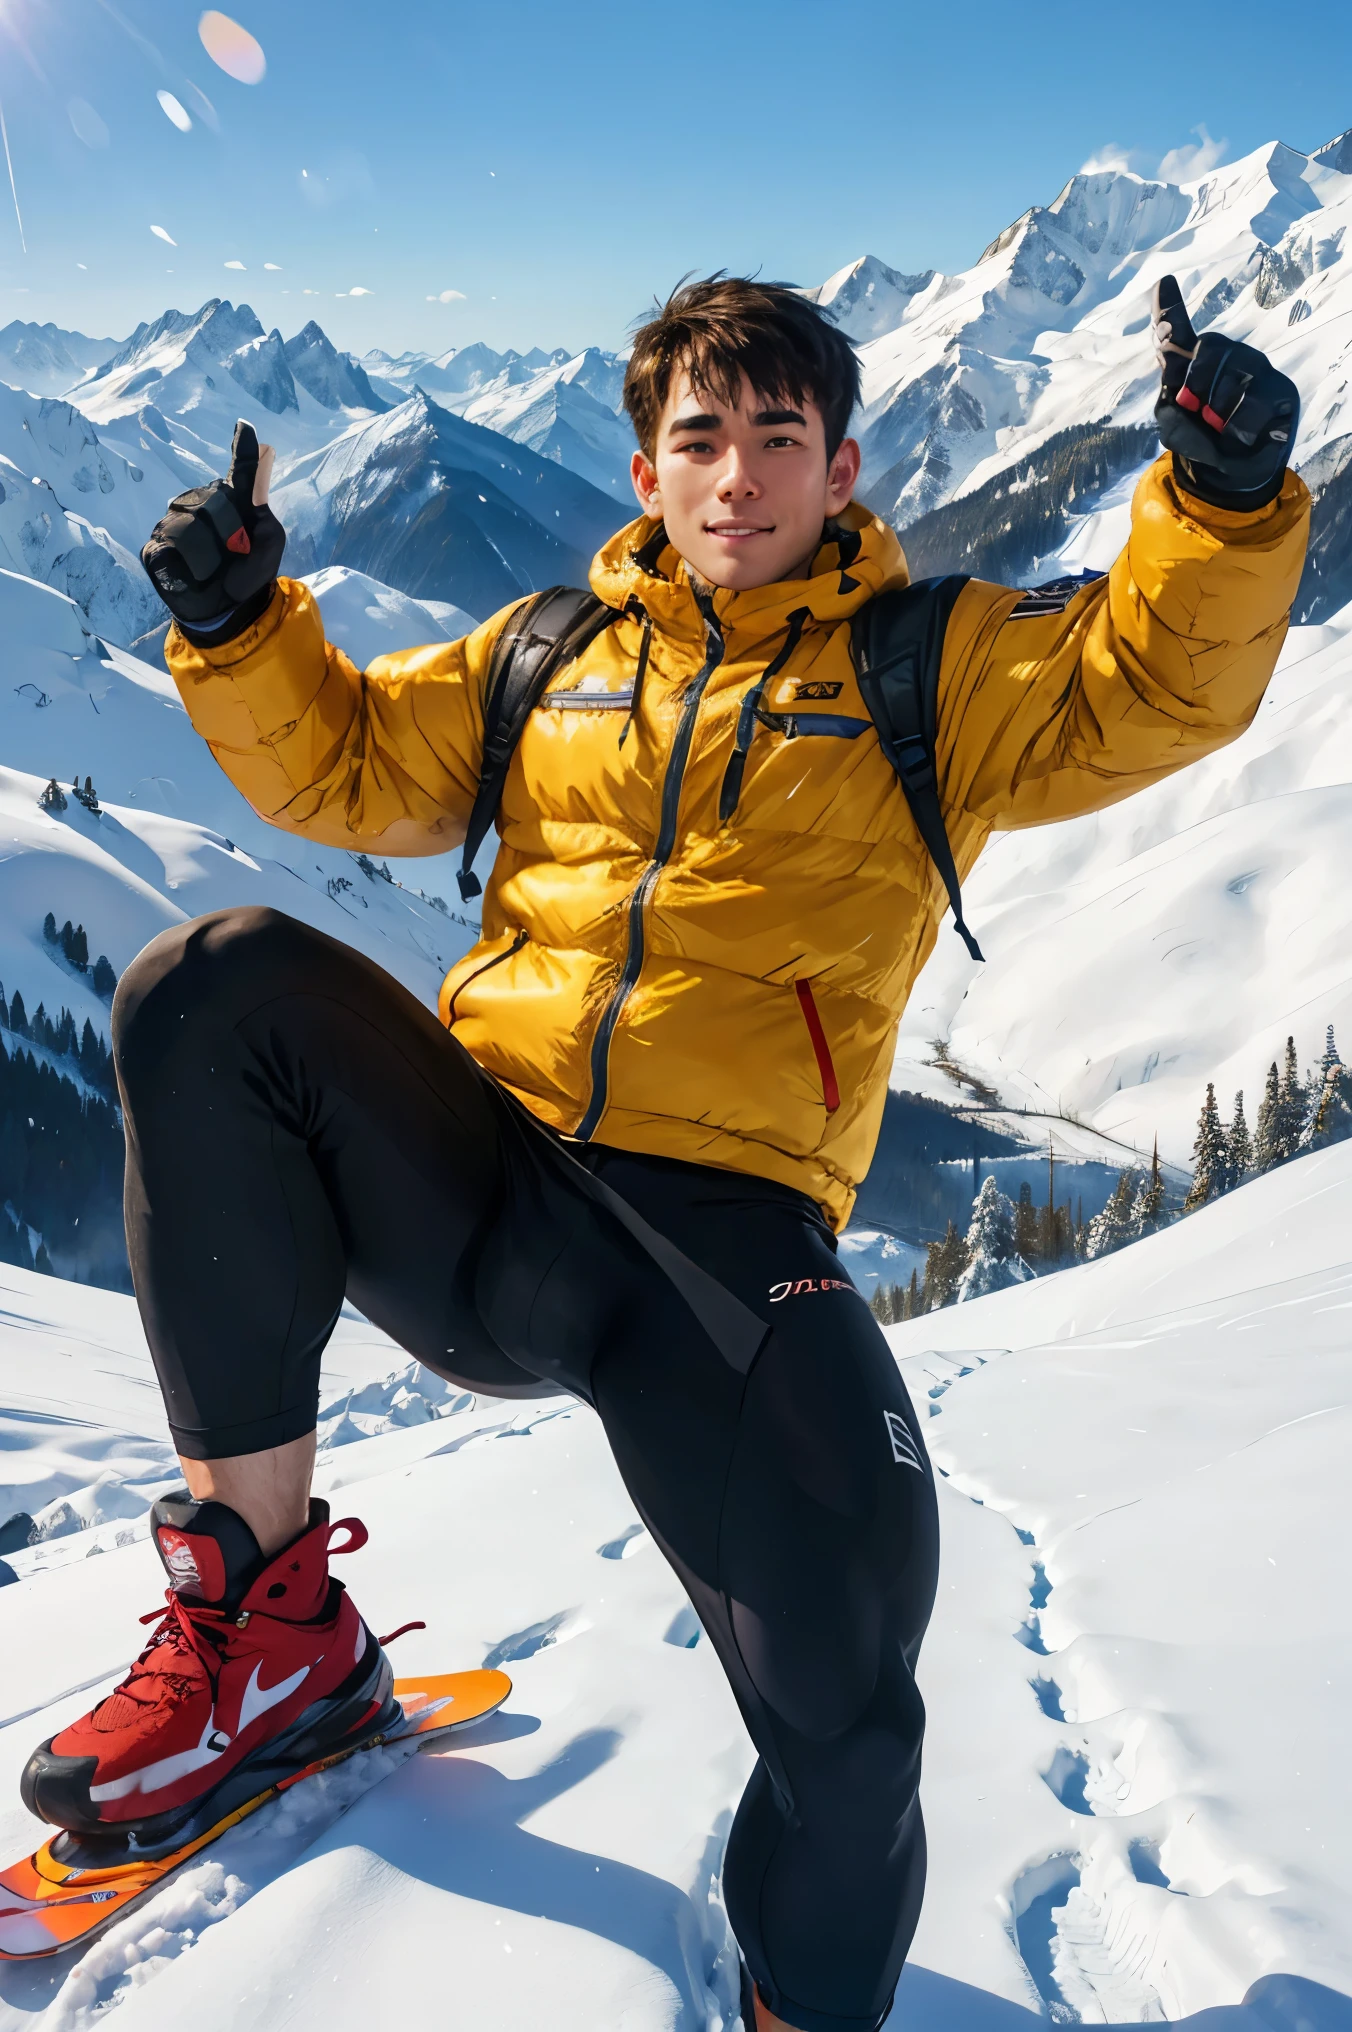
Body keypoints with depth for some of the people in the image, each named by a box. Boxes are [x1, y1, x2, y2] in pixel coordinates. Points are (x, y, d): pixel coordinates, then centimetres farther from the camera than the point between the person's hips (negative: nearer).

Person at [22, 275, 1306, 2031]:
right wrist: (238, 623, 5)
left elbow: (1153, 685, 1)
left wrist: (1225, 496, -15)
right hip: (462, 1187, 3)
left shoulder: (932, 664, 13)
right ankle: (264, 1609, -14)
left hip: (722, 1222, -2)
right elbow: (341, 769, 21)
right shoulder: (551, 657, 21)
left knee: (841, 1710, -19)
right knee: (215, 988, -23)